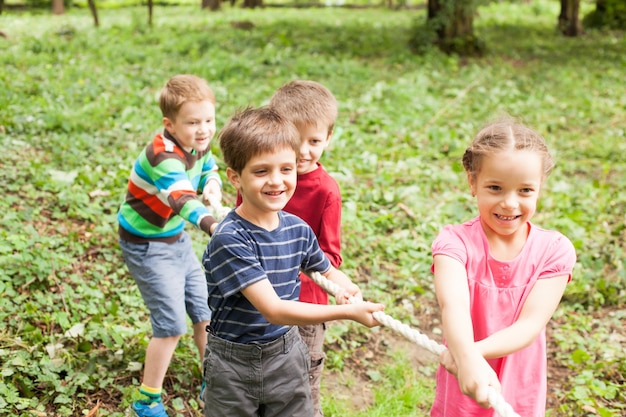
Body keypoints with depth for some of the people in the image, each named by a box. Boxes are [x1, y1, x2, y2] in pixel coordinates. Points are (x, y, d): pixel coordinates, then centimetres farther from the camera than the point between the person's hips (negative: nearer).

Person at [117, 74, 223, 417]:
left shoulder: (198, 144, -8)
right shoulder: (163, 156, -33)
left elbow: (209, 168, 12)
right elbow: (183, 200, -49)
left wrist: (213, 184, -12)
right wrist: (212, 224, -68)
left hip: (177, 239, 8)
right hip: (146, 245, -8)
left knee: (204, 311, 14)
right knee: (172, 324, -7)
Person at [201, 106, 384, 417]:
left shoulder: (298, 229, -6)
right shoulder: (229, 240, -25)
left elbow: (328, 270, 13)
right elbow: (274, 310, -29)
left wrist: (348, 290, -11)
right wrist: (347, 312, -33)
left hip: (286, 354, 5)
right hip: (234, 365, -4)